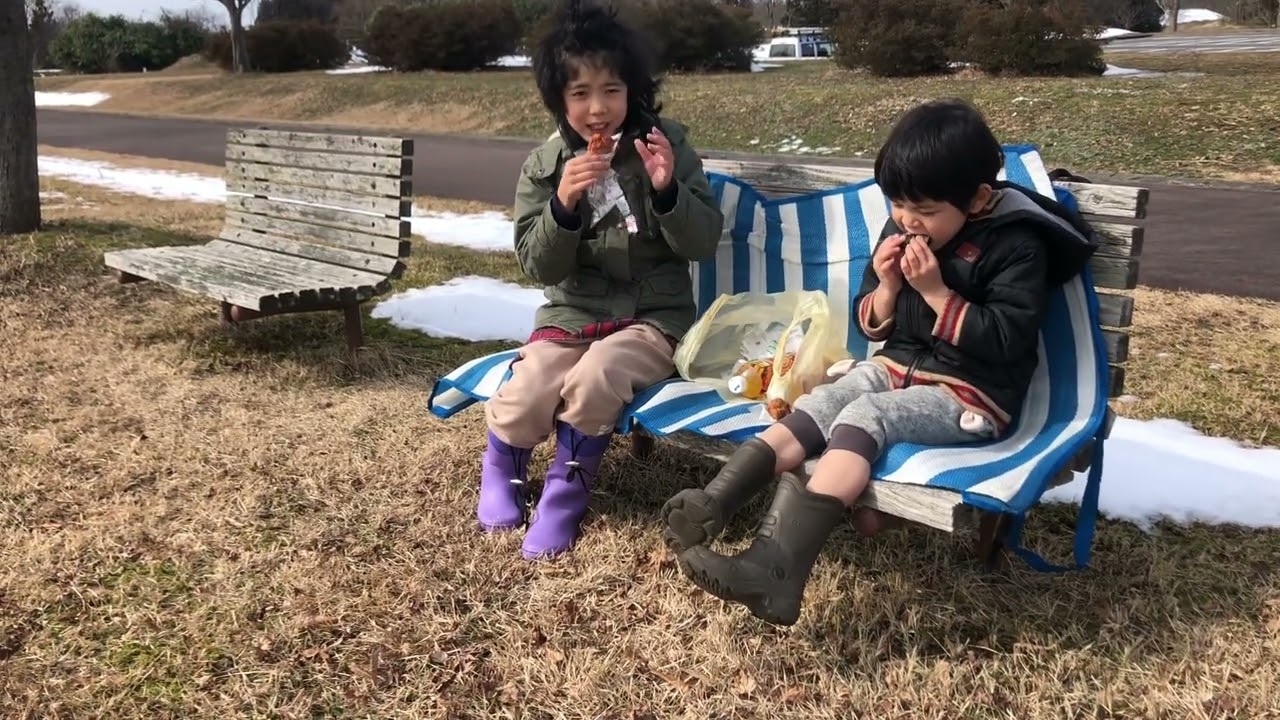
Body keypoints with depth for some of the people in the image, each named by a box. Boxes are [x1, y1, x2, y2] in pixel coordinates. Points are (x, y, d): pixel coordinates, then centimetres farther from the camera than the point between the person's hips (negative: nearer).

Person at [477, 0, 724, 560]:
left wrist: (667, 190, -24)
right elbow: (539, 267, -4)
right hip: (571, 313, 2)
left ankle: (566, 490, -5)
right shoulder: (543, 166, 1)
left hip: (653, 316, -2)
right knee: (524, 400, -24)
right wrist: (563, 205, -22)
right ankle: (502, 467, 14)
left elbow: (703, 244, -5)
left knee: (595, 377, -33)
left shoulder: (667, 144, -4)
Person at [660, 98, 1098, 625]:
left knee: (862, 417, -32)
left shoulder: (1016, 244, -10)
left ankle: (776, 565, -48)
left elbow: (1007, 340, -18)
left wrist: (935, 292, -21)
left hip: (969, 395, -7)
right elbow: (871, 327, 12)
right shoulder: (902, 232, 7)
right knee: (816, 406, -22)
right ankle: (712, 506, -38)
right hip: (893, 369, 7)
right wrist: (887, 288, -10)